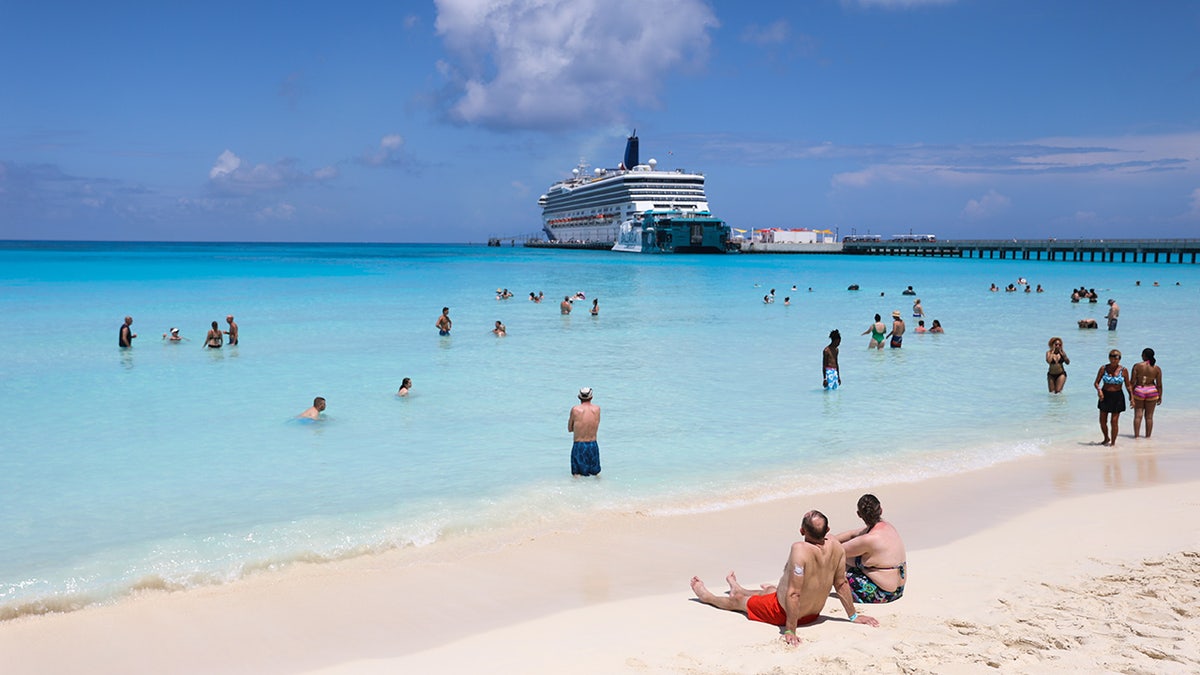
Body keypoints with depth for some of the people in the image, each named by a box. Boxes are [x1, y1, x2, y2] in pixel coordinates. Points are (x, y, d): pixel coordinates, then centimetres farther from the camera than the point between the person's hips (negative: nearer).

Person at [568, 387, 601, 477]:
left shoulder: (575, 410, -10)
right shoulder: (597, 409, -1)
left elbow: (570, 429, 2)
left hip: (579, 445, -3)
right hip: (593, 445, 3)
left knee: (577, 474, 3)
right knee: (596, 473, 17)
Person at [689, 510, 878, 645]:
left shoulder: (800, 550, -37)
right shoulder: (836, 547, -17)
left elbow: (794, 594, -35)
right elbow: (841, 584, -5)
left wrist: (790, 630, -28)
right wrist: (853, 616, 8)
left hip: (783, 613, -6)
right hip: (814, 613, 7)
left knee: (737, 600, 22)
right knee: (771, 589, 37)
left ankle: (707, 596, 52)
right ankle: (738, 590, 68)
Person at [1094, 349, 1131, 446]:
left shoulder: (1123, 370, -5)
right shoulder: (1103, 368, -2)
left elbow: (1128, 386, 1)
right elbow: (1096, 382, 0)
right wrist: (1099, 389, -20)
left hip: (1117, 397, -2)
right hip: (1105, 396, 2)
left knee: (1114, 421, -3)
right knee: (1102, 421, 7)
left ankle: (1113, 442, 11)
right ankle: (1107, 438, 32)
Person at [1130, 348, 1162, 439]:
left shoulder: (1137, 366, -8)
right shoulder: (1157, 368, -4)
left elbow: (1132, 382, -8)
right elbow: (1159, 384, -3)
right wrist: (1160, 397, 6)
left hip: (1138, 391, -1)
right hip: (1151, 392, 1)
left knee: (1138, 415, 3)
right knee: (1149, 416, 8)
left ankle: (1136, 436, 0)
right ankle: (1148, 436, 11)